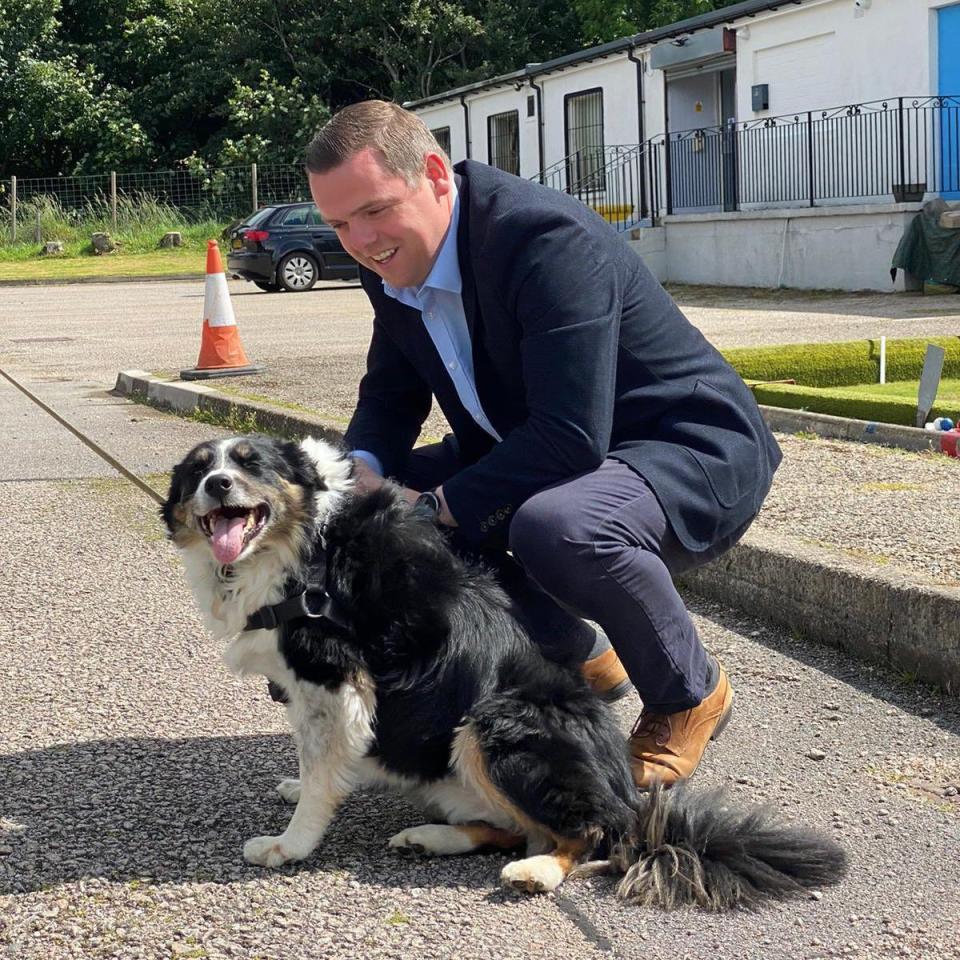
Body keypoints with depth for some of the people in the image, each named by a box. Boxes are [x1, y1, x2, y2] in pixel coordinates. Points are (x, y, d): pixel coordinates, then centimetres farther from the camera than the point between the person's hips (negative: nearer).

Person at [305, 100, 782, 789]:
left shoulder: (547, 238, -29)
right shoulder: (392, 261, -2)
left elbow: (573, 437, -34)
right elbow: (390, 394, 9)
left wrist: (438, 507, -28)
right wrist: (364, 472, -14)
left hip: (697, 454, -9)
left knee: (557, 525, -38)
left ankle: (691, 696, -7)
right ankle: (581, 661, 14)